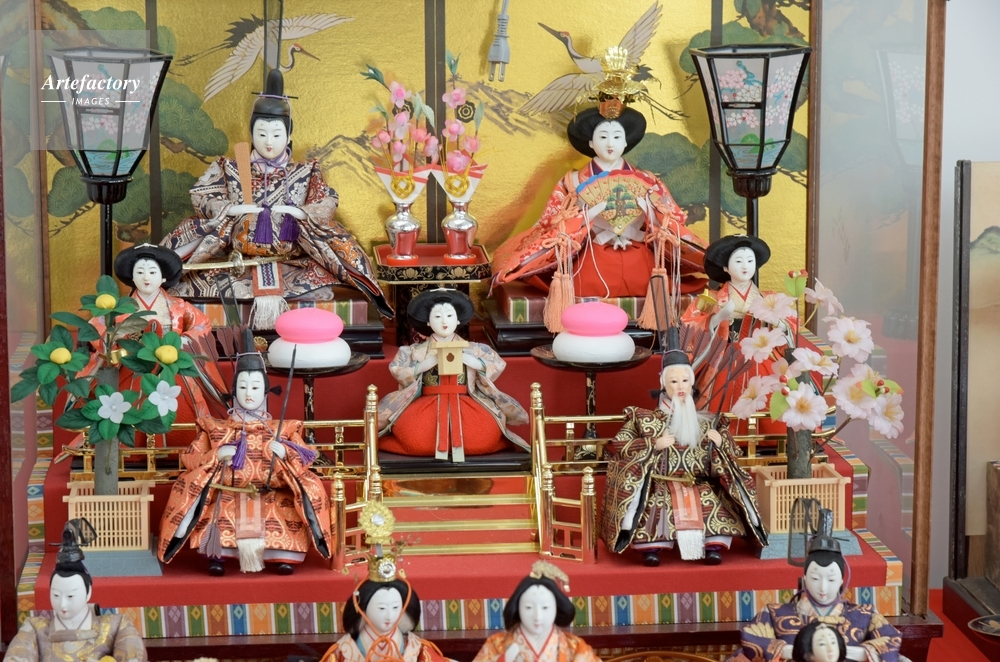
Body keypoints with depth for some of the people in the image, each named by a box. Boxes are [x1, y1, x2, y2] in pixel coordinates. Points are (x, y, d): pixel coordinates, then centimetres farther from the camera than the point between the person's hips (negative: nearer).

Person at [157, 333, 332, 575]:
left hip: (272, 495, 0)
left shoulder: (282, 430, 13)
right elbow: (188, 458, 7)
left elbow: (304, 462, 7)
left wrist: (285, 454, -13)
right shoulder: (216, 429, 13)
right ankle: (216, 555, -22)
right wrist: (216, 455, -10)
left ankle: (284, 556, -19)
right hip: (228, 495, 0)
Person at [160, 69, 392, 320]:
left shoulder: (304, 173, 10)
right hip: (238, 265, 0)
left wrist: (300, 212, -19)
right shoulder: (231, 170, 9)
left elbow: (328, 204, 1)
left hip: (291, 266, 1)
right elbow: (200, 196, 3)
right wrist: (231, 208, -14)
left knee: (321, 295, -27)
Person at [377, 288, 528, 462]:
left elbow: (498, 365, 7)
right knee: (411, 434, -31)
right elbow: (397, 370, 1)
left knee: (486, 433, -26)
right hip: (428, 404, -1)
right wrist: (422, 366, -12)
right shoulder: (417, 351, 11)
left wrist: (476, 363, -10)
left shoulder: (471, 349, 13)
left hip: (465, 403, 1)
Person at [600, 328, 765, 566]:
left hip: (699, 483, 2)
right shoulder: (646, 419, 11)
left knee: (715, 502, -31)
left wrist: (721, 442, -5)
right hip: (660, 483, -2)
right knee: (656, 503, -36)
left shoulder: (704, 421, 17)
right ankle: (650, 546, -28)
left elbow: (732, 453, 19)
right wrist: (654, 445, -9)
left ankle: (714, 546, -28)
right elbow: (618, 445, 2)